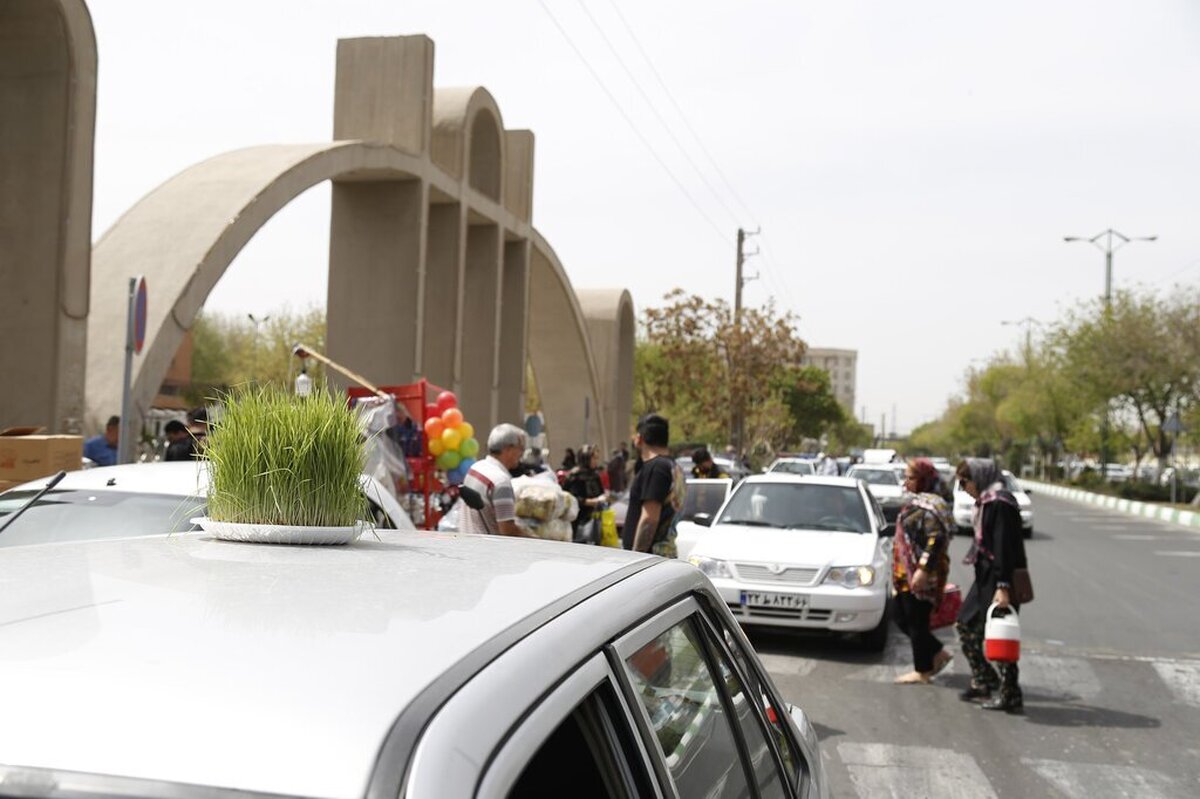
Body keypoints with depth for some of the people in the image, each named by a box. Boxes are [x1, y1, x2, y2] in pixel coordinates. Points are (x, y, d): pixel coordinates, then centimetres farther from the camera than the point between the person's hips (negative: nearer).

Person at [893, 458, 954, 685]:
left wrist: (923, 569, -28)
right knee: (903, 618, 15)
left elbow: (935, 539, -25)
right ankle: (938, 654, 25)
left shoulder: (929, 506, -15)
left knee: (917, 622, 0)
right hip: (906, 573, 10)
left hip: (920, 576, -10)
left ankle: (922, 671, 11)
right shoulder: (917, 502, 14)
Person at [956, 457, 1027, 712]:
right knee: (966, 625, 15)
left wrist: (1003, 587, -25)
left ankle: (1011, 696, 6)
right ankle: (984, 681, 24)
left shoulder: (1000, 504, -16)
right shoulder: (986, 502, 14)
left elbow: (1004, 547, -22)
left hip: (998, 579, -10)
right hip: (986, 577, 10)